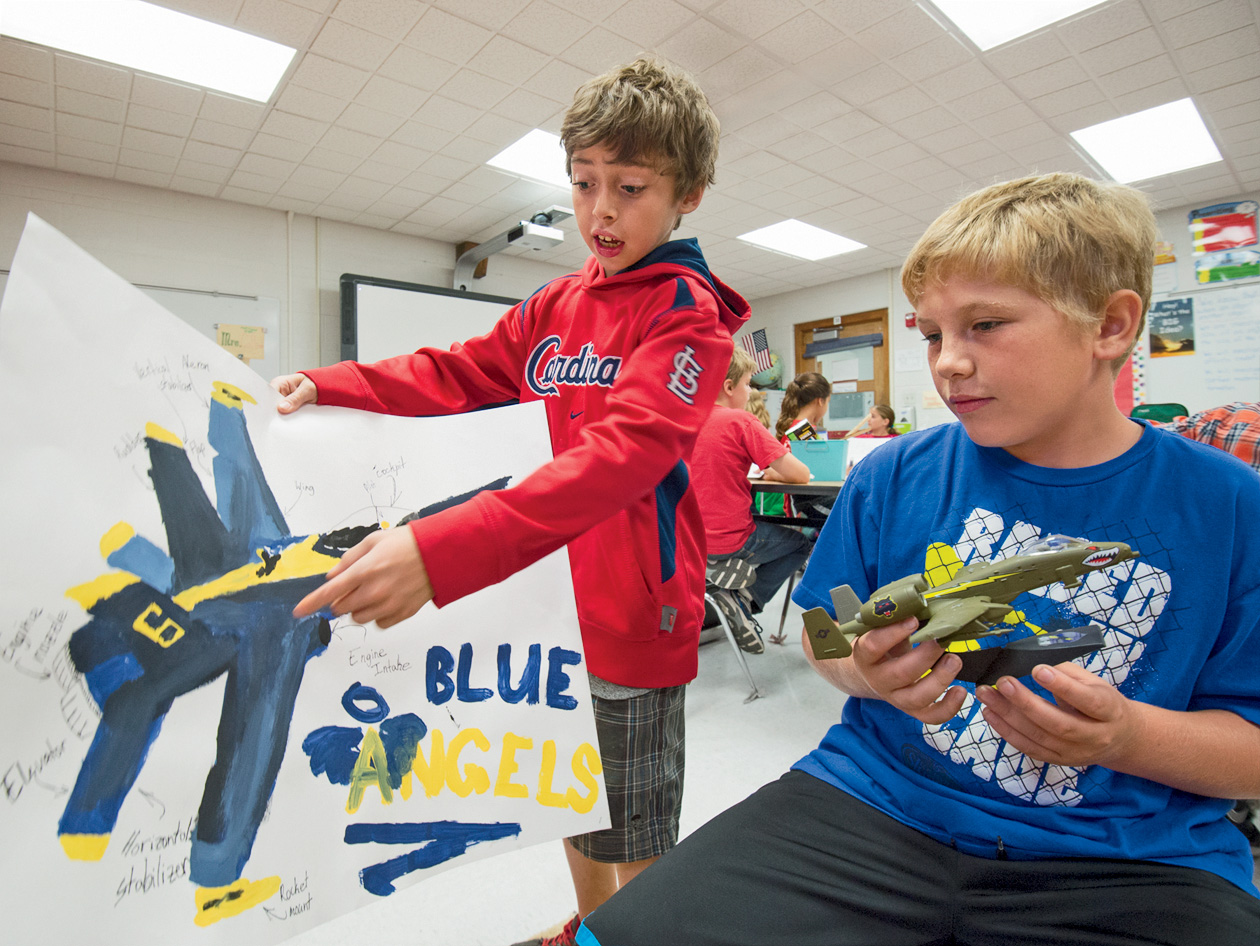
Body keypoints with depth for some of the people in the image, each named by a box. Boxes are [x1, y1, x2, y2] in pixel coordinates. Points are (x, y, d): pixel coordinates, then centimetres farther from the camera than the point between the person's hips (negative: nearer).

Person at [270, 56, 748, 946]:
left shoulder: (687, 312, -13)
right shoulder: (553, 306, 11)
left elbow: (623, 453, -28)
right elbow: (457, 375, 15)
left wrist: (442, 551, -38)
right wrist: (330, 387, 0)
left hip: (631, 608, -7)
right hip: (549, 589, 8)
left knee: (634, 843, 10)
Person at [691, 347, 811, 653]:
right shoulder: (741, 421, -14)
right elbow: (800, 475, -13)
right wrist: (774, 472, 8)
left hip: (691, 541, 7)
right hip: (731, 544, -6)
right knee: (801, 543, 21)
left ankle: (738, 598, 12)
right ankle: (743, 599, 3)